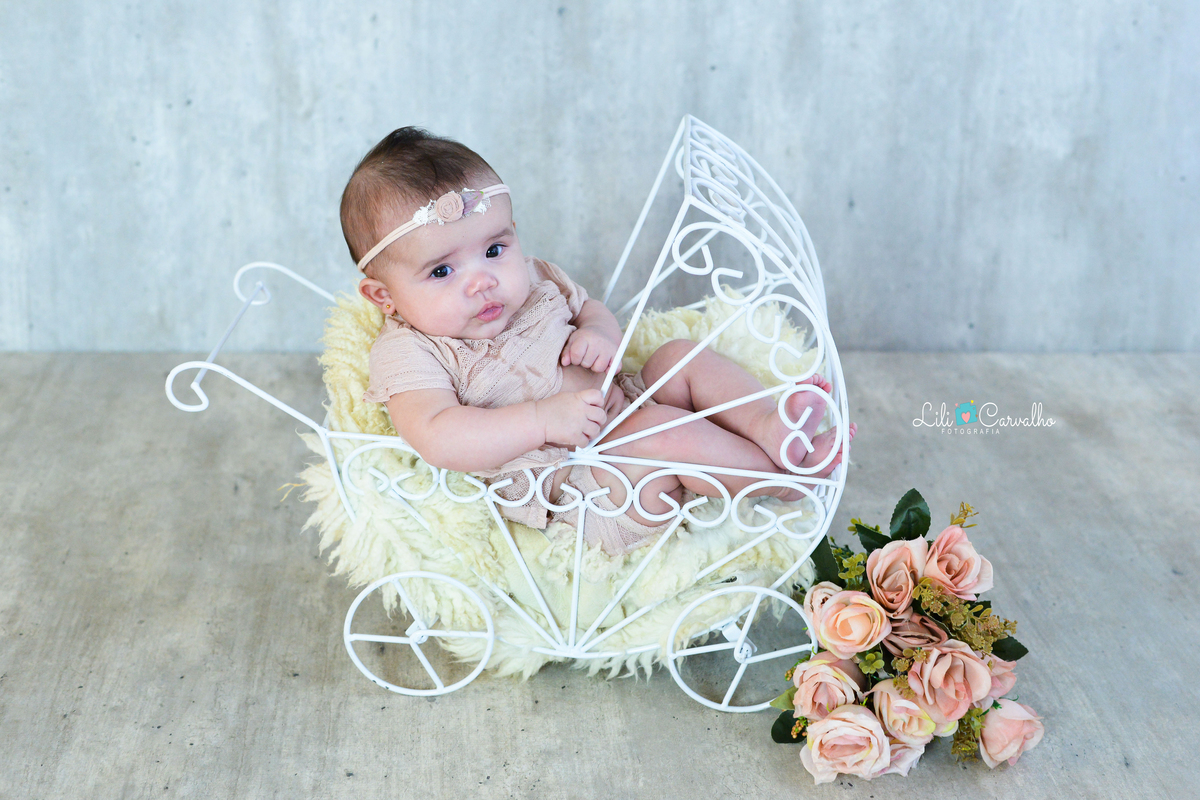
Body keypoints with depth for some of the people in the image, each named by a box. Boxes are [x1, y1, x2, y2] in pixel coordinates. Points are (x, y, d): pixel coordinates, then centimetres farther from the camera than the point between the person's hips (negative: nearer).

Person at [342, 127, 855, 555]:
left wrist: (598, 334, -4)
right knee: (662, 431, -30)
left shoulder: (531, 280, 9)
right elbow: (437, 439, -26)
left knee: (682, 354, -4)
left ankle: (769, 424, -23)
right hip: (570, 488, -8)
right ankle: (781, 473, -21)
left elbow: (592, 310, 23)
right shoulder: (408, 351, -12)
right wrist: (543, 419, -31)